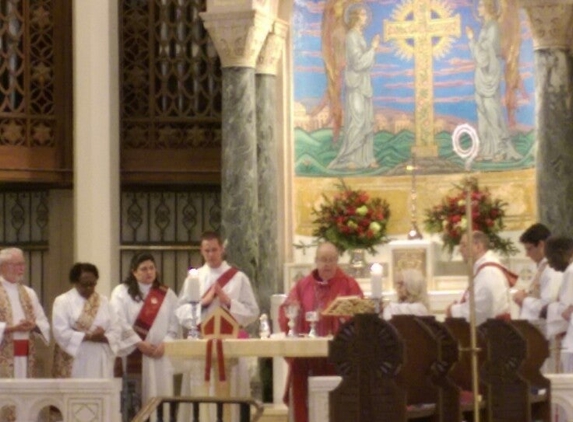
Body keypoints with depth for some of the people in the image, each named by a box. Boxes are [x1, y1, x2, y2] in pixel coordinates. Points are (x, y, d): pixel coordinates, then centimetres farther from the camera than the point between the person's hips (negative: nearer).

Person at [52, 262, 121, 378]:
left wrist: (102, 338, -15)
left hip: (100, 363, 3)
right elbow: (61, 333, -11)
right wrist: (88, 336, -18)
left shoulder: (103, 301, 12)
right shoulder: (63, 301, 0)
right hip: (74, 363, -3)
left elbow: (116, 331, 6)